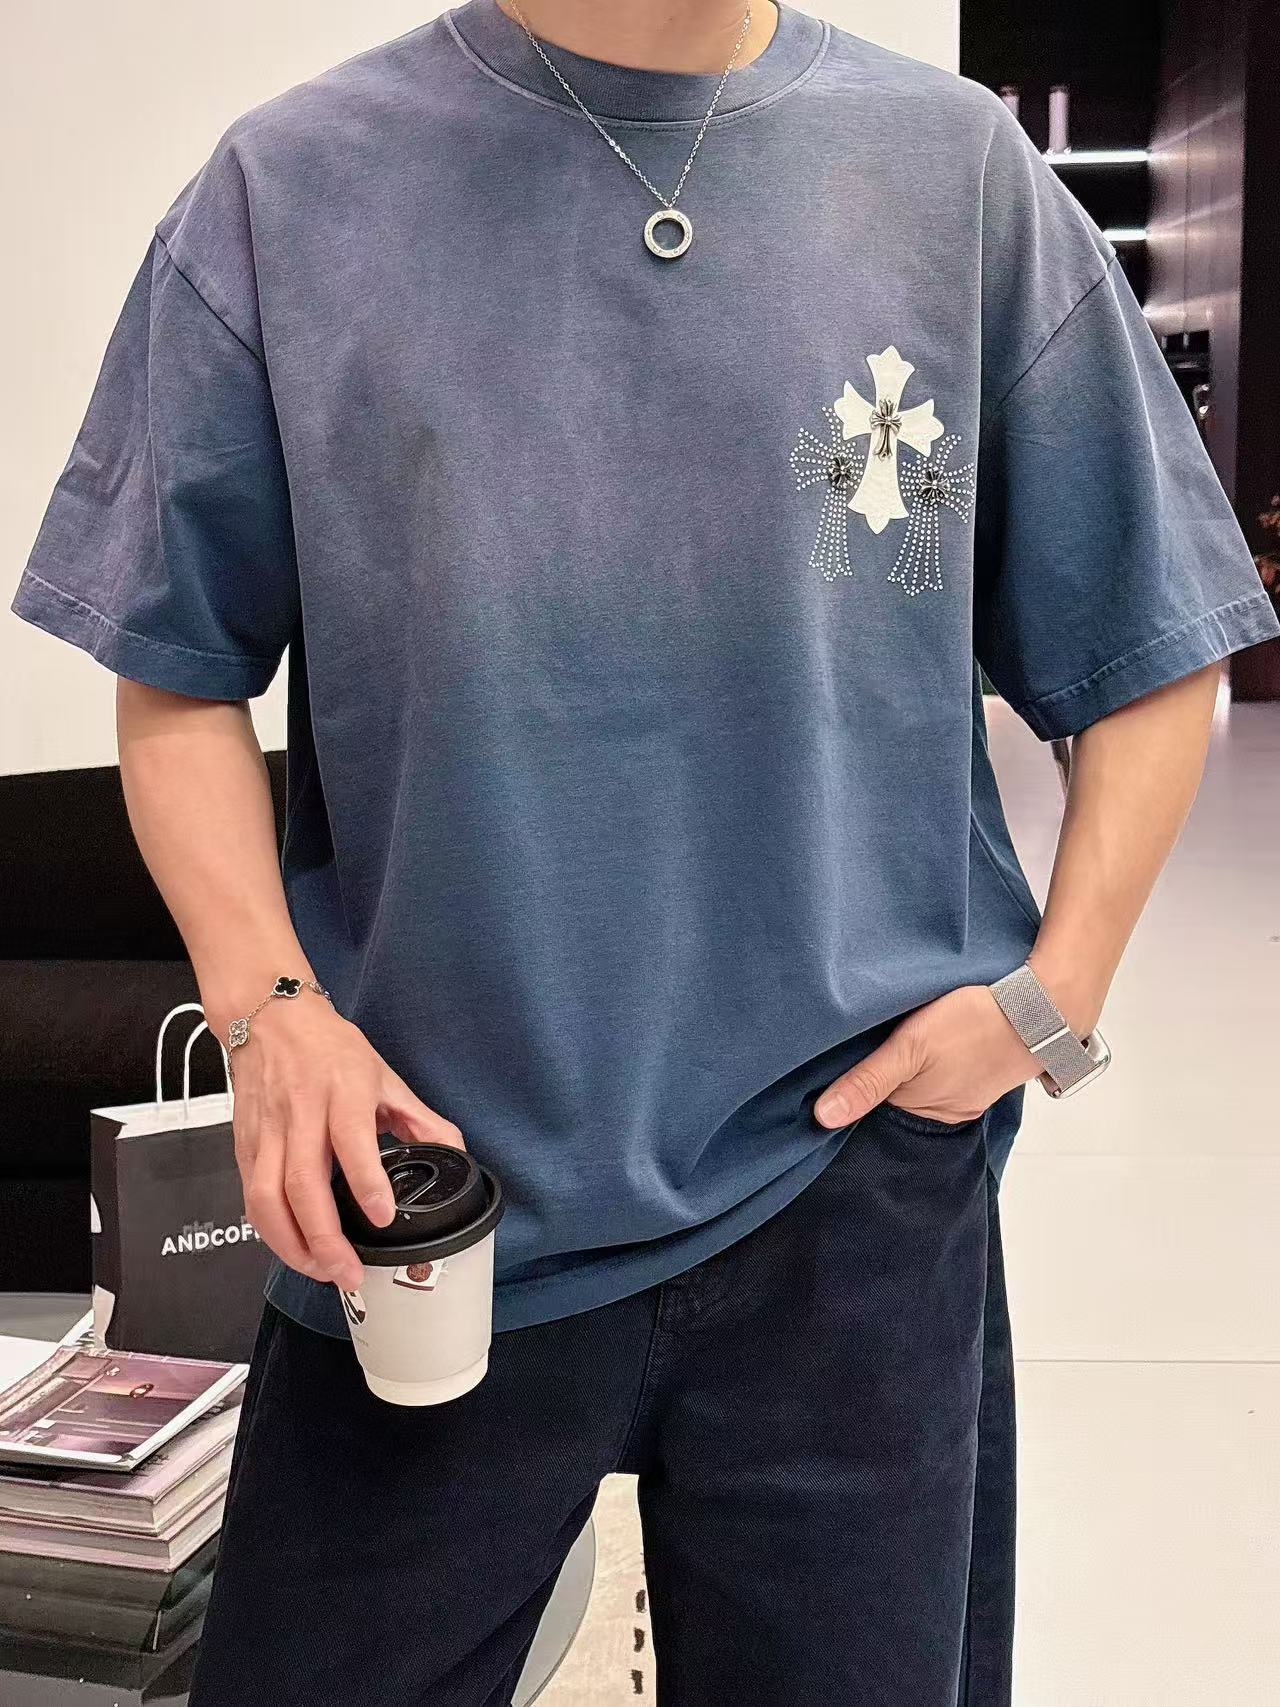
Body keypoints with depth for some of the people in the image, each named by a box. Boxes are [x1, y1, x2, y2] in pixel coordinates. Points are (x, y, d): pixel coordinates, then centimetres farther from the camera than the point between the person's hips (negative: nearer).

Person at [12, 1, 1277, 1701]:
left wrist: (1055, 991, -5)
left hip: (855, 1184, 1)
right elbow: (180, 679, 4)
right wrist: (269, 1004, -10)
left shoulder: (961, 169, 1)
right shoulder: (289, 188, -1)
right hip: (422, 1180, 0)